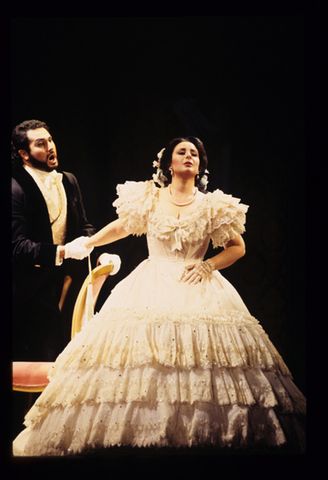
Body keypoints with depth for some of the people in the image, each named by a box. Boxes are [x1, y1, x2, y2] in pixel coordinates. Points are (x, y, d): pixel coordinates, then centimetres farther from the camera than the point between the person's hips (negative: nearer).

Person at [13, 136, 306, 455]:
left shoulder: (212, 206, 7)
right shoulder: (149, 198, 9)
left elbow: (238, 247, 11)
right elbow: (121, 227, 24)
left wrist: (207, 265, -3)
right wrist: (85, 244, 24)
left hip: (198, 290, 0)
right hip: (150, 288, 1)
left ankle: (203, 436, -3)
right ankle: (143, 429, -1)